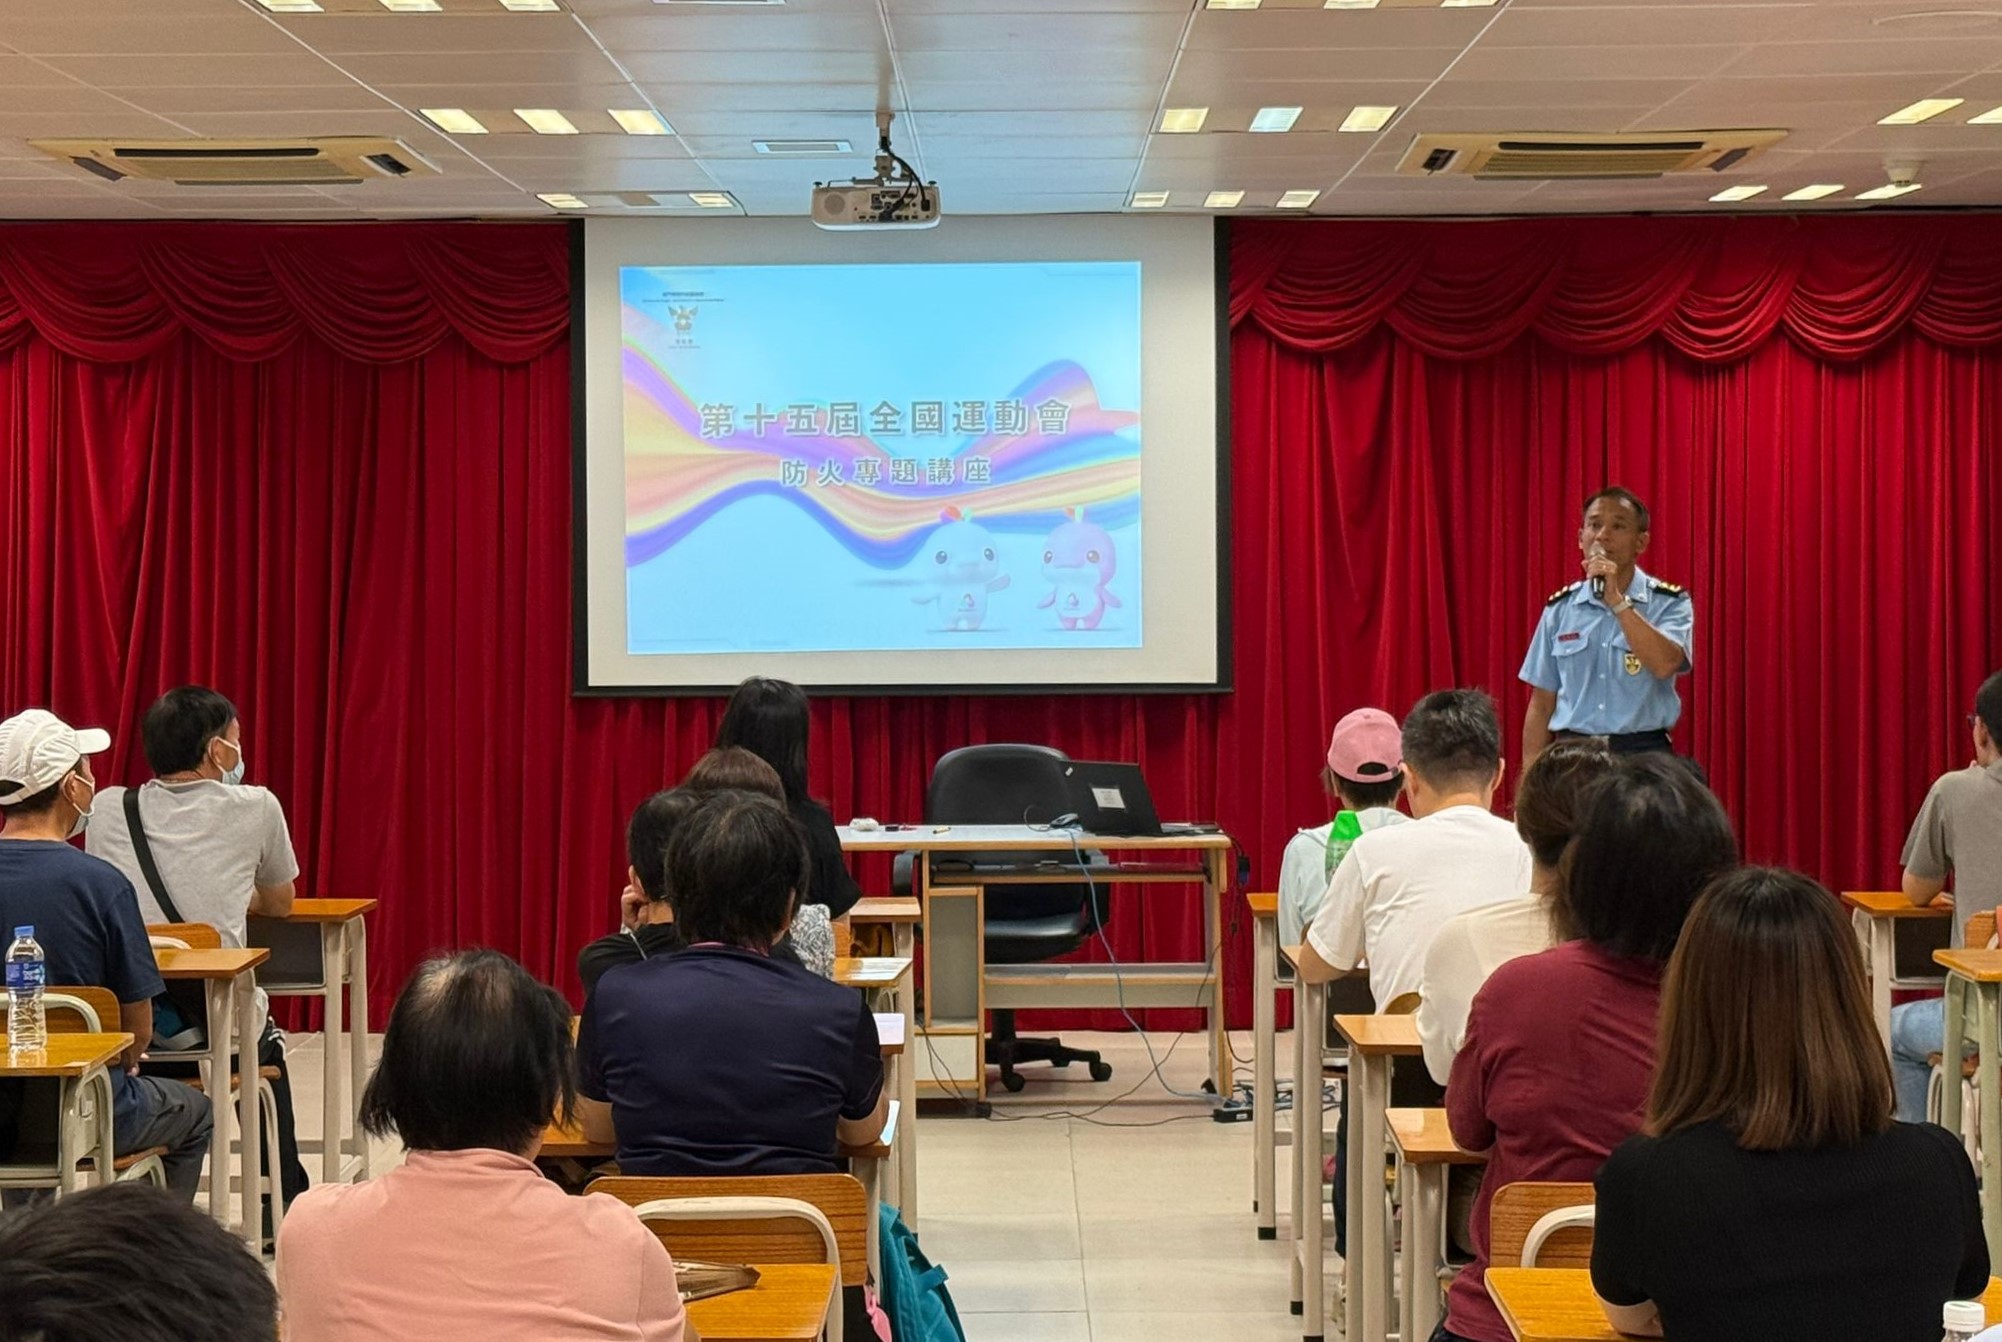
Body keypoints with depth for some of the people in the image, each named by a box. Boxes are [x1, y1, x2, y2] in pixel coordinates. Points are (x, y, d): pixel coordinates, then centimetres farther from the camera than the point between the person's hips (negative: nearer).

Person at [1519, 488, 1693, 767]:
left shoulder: (1669, 603, 0)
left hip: (1641, 754, -3)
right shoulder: (1560, 608, 9)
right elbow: (1542, 704, 11)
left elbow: (1664, 664, -20)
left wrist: (1616, 600, -20)